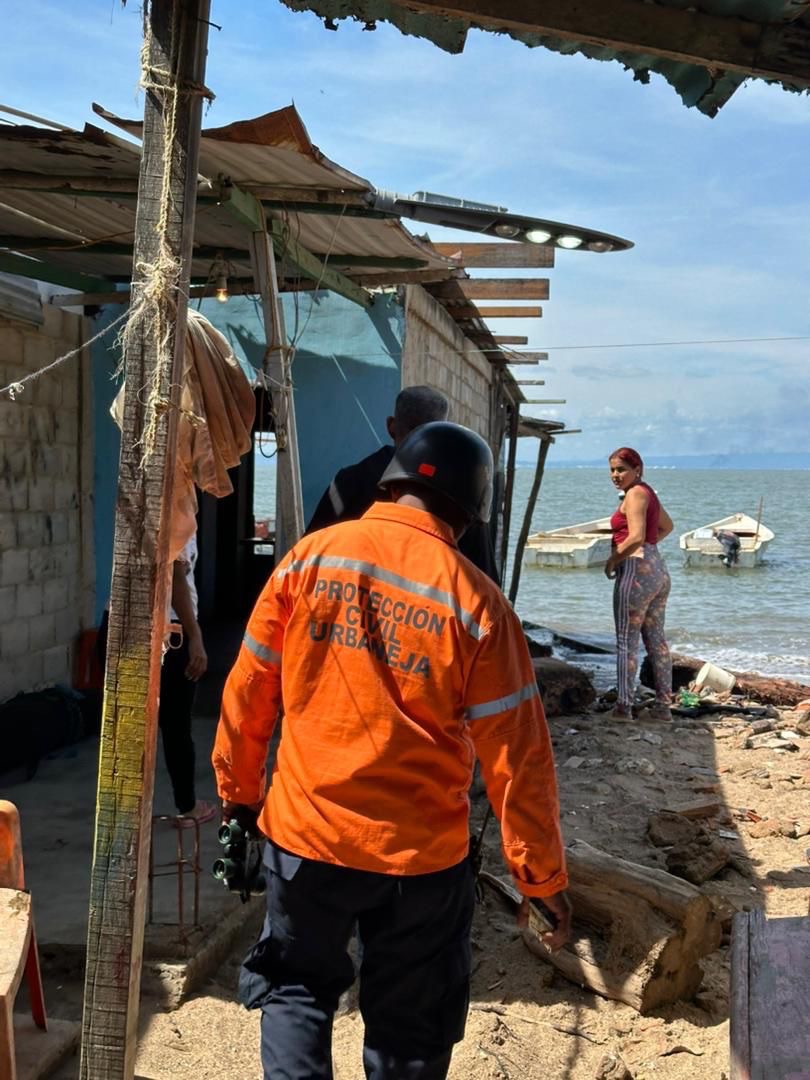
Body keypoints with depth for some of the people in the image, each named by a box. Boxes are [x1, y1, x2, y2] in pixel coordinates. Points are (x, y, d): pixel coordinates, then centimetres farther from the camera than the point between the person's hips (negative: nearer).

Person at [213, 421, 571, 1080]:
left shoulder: (309, 557, -6)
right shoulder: (476, 601, -11)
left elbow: (248, 691, 1)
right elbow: (516, 758, -9)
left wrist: (239, 794, 15)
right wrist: (542, 876, 1)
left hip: (305, 832, 2)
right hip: (421, 854, -1)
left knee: (297, 989, 23)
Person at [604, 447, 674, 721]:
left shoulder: (635, 494, -12)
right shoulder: (647, 492, 16)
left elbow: (636, 537, -22)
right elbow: (666, 526, 31)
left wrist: (612, 560, -11)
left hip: (637, 570, -10)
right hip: (658, 570, 10)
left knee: (626, 641, -5)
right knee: (656, 640, 12)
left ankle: (623, 707, -4)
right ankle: (664, 706, 17)